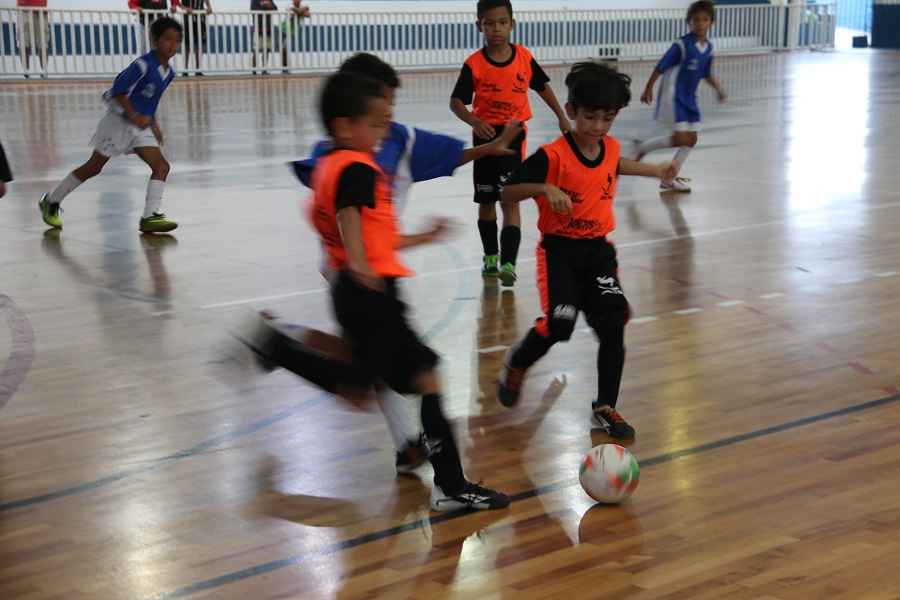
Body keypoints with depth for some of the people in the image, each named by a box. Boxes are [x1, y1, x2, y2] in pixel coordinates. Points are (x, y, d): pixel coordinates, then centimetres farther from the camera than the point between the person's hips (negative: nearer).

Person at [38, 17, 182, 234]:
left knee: (161, 166, -10)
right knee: (93, 167, 3)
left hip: (141, 125, 7)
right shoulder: (143, 65, -21)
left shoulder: (169, 73, 5)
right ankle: (51, 202, 20)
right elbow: (119, 89, -22)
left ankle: (151, 216, -13)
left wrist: (154, 125, 12)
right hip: (119, 121, -7)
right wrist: (134, 116, -26)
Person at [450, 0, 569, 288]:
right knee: (486, 200, 13)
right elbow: (456, 101, -11)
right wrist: (474, 121, -30)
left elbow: (543, 86, 12)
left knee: (511, 199, -10)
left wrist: (562, 118, 15)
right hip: (486, 135, 1)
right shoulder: (474, 64, -10)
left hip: (514, 135, -1)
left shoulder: (524, 57, -4)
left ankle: (508, 263, -15)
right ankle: (491, 256, 31)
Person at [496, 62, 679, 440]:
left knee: (613, 325, -5)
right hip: (560, 249, -5)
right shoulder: (552, 156, -17)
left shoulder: (611, 148, 2)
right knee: (558, 324, -18)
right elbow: (508, 193, -17)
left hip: (599, 249, 5)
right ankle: (516, 365, 16)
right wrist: (544, 188, -33)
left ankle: (605, 407, 10)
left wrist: (655, 171, 32)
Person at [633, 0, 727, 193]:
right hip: (673, 96, -8)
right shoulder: (682, 45, -17)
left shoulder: (708, 47, 4)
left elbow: (707, 74, 18)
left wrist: (719, 89, 4)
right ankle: (642, 149, 8)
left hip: (689, 98, 8)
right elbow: (660, 67, -12)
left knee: (691, 140, 6)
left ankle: (669, 178, 16)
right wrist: (648, 90, -9)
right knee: (681, 138, -13)